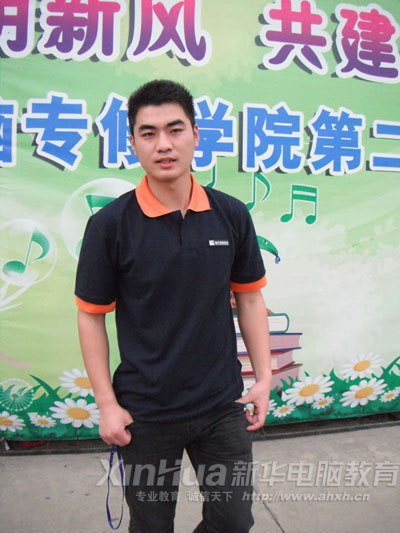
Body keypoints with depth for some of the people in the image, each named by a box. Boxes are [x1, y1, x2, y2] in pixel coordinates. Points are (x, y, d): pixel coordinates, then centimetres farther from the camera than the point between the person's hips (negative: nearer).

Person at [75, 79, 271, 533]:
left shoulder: (231, 215, -3)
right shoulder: (109, 224, -11)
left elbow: (249, 298, 5)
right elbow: (91, 316, -5)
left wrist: (263, 377, 2)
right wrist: (107, 404, -7)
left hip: (223, 407, 2)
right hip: (145, 414, -2)